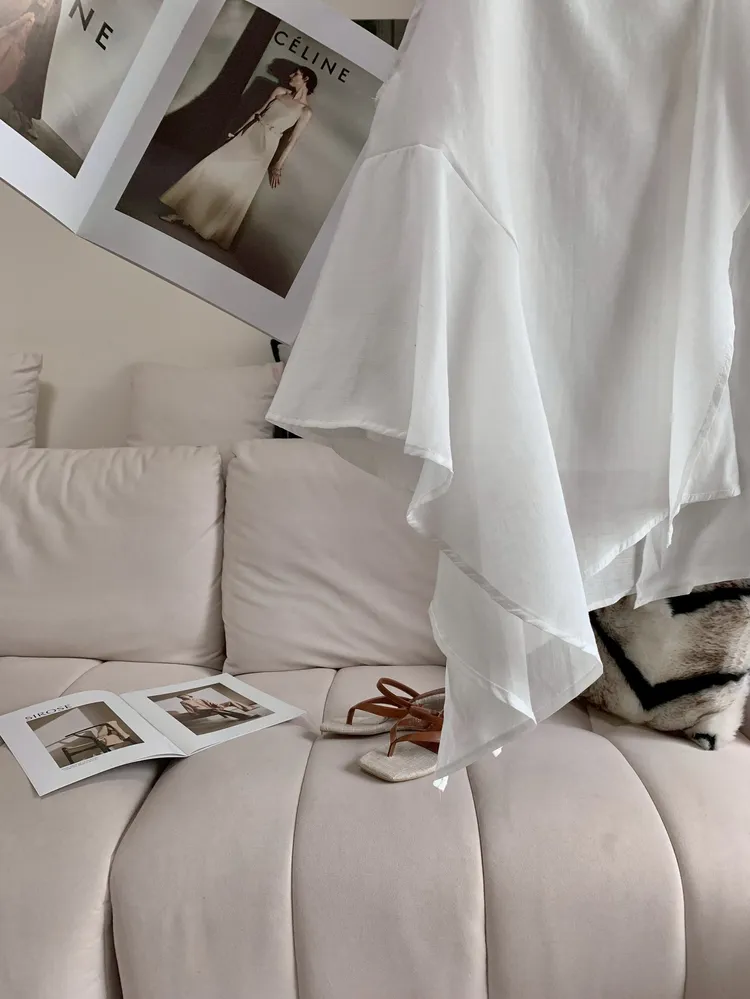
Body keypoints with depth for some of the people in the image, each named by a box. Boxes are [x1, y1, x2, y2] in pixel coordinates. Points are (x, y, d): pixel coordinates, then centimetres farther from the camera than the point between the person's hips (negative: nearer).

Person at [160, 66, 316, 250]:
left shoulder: (306, 111, -6)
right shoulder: (280, 92, 10)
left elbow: (292, 141, -7)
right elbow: (258, 113, 15)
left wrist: (278, 167, -8)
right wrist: (238, 131, 14)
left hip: (264, 147, -5)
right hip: (248, 134, 5)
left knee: (237, 189, -4)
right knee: (216, 169, -1)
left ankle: (214, 230, 12)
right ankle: (186, 213, 9)